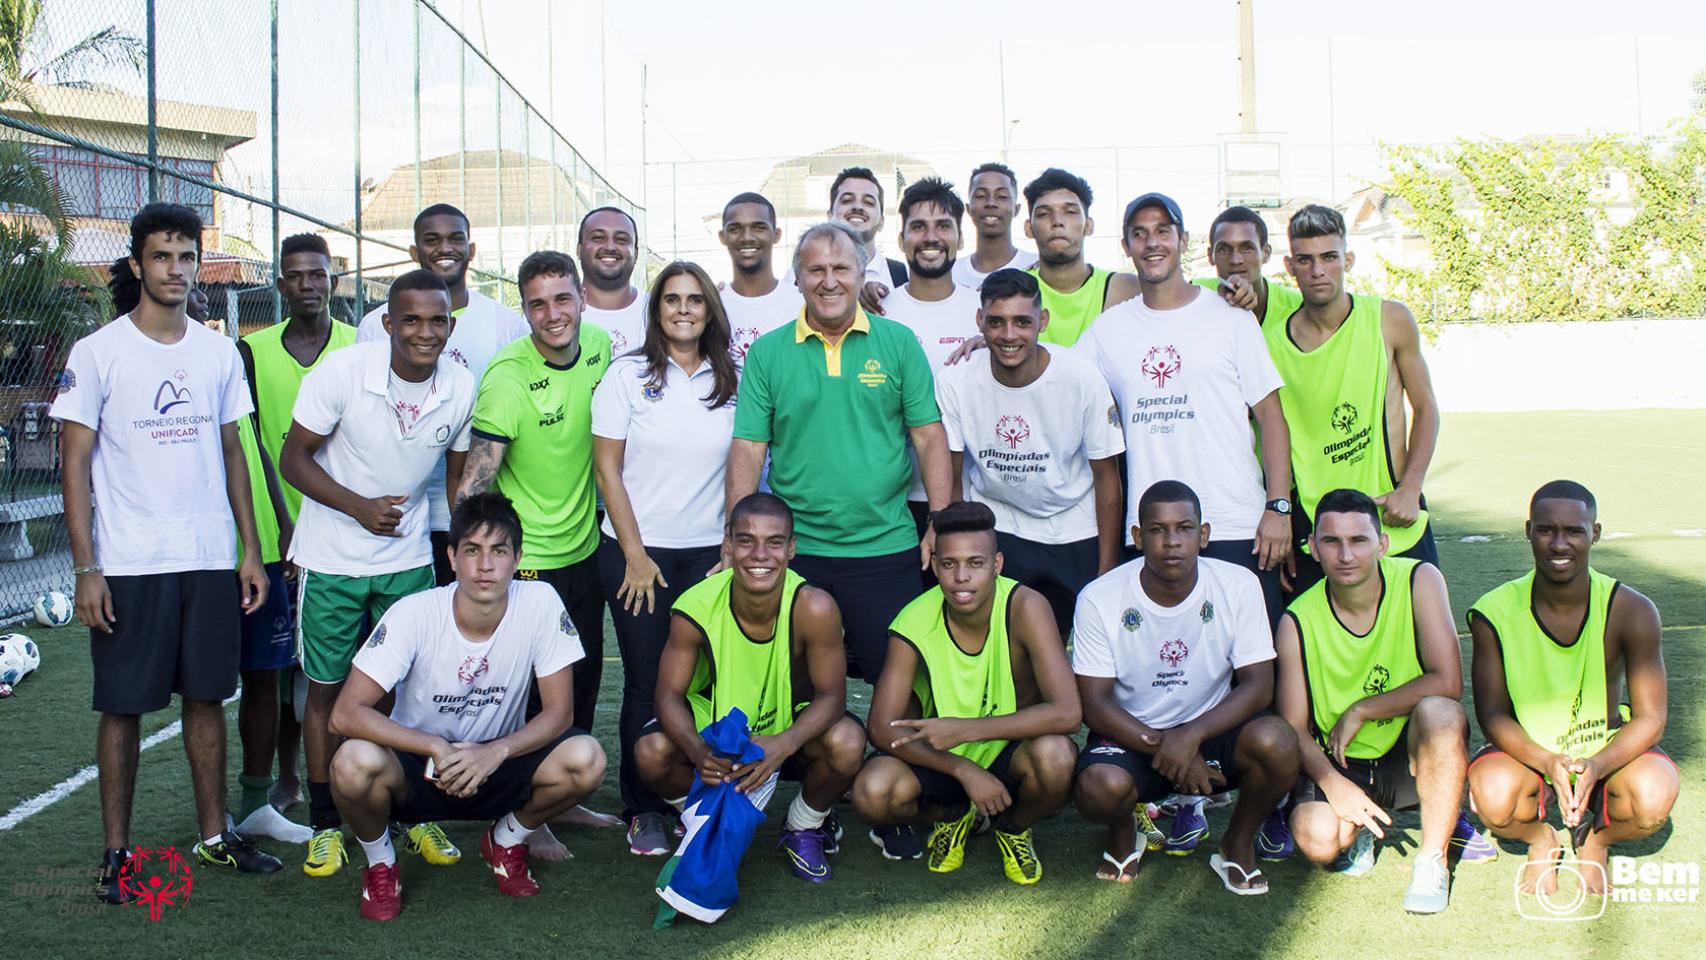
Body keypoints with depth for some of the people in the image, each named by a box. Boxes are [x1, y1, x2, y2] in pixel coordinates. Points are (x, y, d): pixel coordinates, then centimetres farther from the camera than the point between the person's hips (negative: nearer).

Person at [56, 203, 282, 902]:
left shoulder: (220, 352, 8)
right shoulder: (97, 353, -4)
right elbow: (75, 464, -4)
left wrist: (250, 548, 8)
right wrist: (86, 569, -10)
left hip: (211, 557, 4)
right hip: (128, 562, -3)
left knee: (207, 695, 10)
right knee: (123, 706, 4)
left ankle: (214, 834, 22)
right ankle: (117, 850, 15)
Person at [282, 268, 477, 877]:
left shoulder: (461, 388, -7)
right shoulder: (342, 371, -17)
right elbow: (294, 458, -9)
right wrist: (360, 507, -21)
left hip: (410, 558, 2)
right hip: (332, 558, -2)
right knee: (327, 689, 7)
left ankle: (417, 815, 23)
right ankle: (326, 824, 21)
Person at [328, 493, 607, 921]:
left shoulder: (541, 604, -17)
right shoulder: (414, 614, -21)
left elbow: (559, 712, -13)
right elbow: (346, 713, -25)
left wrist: (496, 752, -30)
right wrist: (438, 749, -35)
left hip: (496, 764, 2)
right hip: (417, 768, -2)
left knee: (586, 760, -26)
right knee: (356, 762, -34)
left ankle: (507, 841, 7)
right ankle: (380, 864, 1)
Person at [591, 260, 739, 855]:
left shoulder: (730, 382, 7)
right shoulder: (628, 376, 0)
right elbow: (607, 469, -2)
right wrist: (635, 554, -6)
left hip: (710, 554, 2)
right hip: (639, 551, -2)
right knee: (646, 683, 1)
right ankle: (644, 811, 12)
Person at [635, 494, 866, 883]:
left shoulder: (813, 607, -29)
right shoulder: (696, 607, -25)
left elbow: (831, 695, -22)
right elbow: (669, 695, -18)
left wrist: (783, 745, -42)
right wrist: (698, 751, -40)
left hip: (792, 727, 0)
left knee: (846, 743, -32)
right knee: (651, 752, -28)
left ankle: (805, 827, 4)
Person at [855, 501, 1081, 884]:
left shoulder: (1024, 607, -23)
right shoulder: (914, 624, -19)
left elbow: (1066, 713, -31)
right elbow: (882, 727, -18)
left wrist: (966, 730, -36)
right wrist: (964, 769, -29)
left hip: (1011, 753, -1)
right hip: (943, 759, 1)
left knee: (1054, 756, -35)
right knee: (872, 791, -28)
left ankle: (1015, 827, 3)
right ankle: (951, 816, 9)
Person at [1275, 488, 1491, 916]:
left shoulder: (1419, 581, -13)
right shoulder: (1298, 622, -10)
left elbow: (1447, 682, -21)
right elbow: (1294, 728, -9)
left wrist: (1359, 712, -19)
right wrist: (1333, 783, -27)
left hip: (1412, 755, 0)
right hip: (1341, 764, 0)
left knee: (1439, 712, -33)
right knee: (1317, 839, -28)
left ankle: (1432, 857, -13)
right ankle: (1362, 828, 12)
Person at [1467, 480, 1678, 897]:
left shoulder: (1630, 611, -17)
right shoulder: (1494, 613, -18)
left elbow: (1650, 718, -14)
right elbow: (1492, 714, -14)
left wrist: (1596, 766, -33)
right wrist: (1548, 762, -33)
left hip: (1607, 749, 1)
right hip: (1528, 751, -1)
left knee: (1654, 798, -31)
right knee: (1493, 798, -33)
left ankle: (1596, 839, 8)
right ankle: (1539, 838, 7)